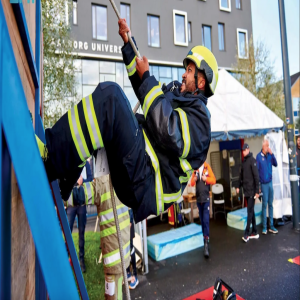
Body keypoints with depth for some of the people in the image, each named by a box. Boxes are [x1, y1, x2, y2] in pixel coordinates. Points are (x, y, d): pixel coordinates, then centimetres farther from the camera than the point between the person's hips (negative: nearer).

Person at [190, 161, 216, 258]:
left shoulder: (207, 167, -3)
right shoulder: (195, 169, 7)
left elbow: (213, 180, -4)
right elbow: (192, 183, 6)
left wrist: (206, 178, -20)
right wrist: (194, 179, -15)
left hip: (206, 198, -4)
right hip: (198, 199, 4)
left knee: (206, 221, -8)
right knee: (202, 220, 14)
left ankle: (206, 243, -5)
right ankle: (205, 238, 30)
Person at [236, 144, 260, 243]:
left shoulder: (252, 160, -9)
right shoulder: (244, 161, 14)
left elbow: (256, 176, -14)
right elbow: (241, 175, 19)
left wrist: (257, 191, -16)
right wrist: (239, 186, 12)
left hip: (252, 191, -8)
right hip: (246, 191, 8)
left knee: (250, 212, -5)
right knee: (251, 211, 12)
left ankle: (246, 233, -1)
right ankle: (254, 232, 21)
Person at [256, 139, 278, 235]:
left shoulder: (270, 155, 4)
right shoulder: (259, 156, -9)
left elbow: (275, 164, -4)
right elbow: (257, 170, -9)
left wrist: (272, 154, -14)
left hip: (270, 182, 5)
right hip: (264, 183, -5)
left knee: (270, 204, 11)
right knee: (265, 205, 1)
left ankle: (271, 226, 21)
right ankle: (264, 227, 11)